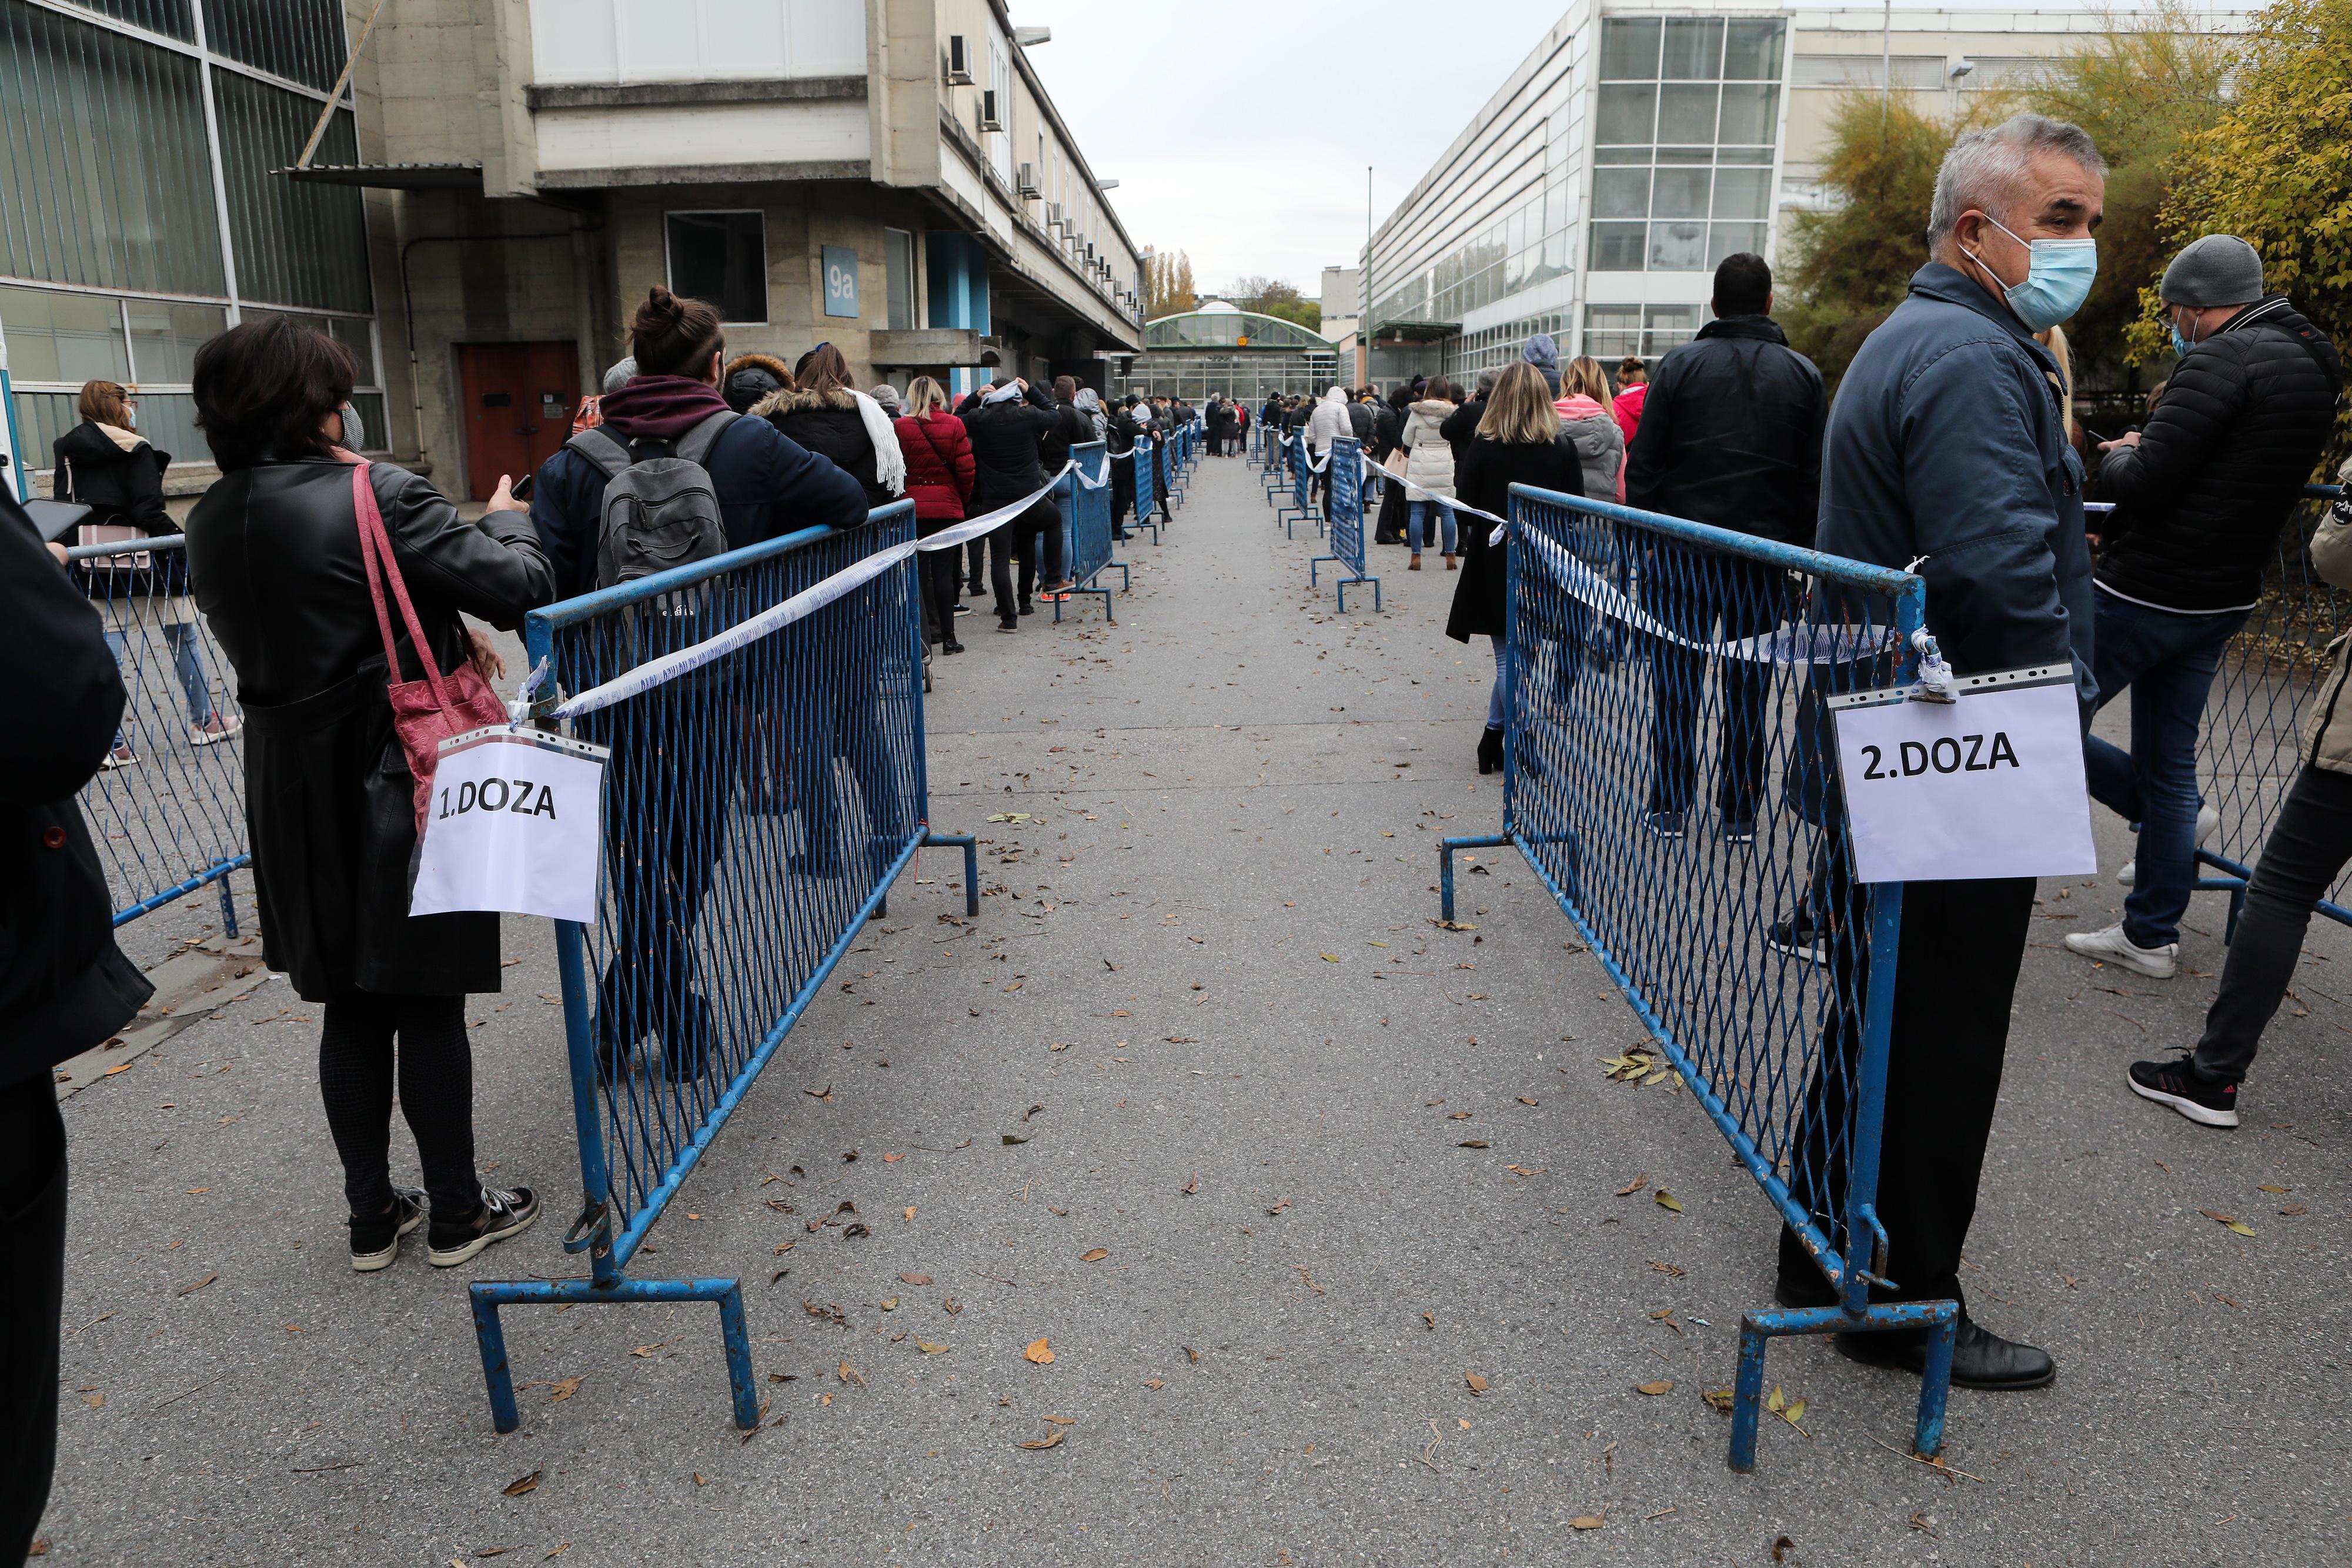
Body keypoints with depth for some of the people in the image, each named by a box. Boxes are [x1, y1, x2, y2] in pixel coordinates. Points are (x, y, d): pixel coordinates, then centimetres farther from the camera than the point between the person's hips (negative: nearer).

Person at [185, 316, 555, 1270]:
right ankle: (456, 1214, 20)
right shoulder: (378, 498, -18)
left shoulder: (212, 521, 5)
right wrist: (508, 519, 3)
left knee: (351, 1008, 16)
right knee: (429, 1004, 6)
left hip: (296, 797, 6)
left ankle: (372, 1217, 27)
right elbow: (518, 587, -18)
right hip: (403, 791, -6)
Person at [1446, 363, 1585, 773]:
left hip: (1494, 565, -2)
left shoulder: (1483, 447, -9)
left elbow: (1465, 504, -6)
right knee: (1516, 650, 14)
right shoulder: (1563, 449, -4)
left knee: (1508, 656, 7)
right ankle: (1494, 733, 20)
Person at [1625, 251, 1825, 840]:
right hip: (1766, 552, 2)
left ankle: (1670, 812, 8)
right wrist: (1796, 548, 11)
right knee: (1749, 689, 8)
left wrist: (1646, 536, 4)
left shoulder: (1679, 365, -1)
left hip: (1681, 548, -1)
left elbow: (1643, 464, -4)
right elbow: (1814, 476, 5)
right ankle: (1739, 815, 14)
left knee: (1676, 686, 4)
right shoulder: (1804, 374, 4)